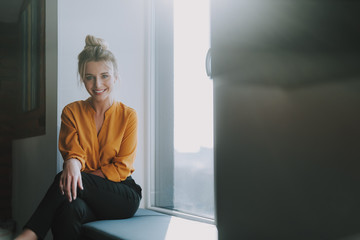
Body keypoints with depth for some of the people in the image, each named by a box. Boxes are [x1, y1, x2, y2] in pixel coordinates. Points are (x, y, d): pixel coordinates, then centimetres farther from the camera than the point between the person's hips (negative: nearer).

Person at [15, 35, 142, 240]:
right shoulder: (72, 112, 8)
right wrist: (73, 163, -31)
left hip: (124, 197, -1)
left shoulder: (128, 115, 1)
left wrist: (81, 174, -15)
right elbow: (73, 151, -5)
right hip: (85, 197, 2)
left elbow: (122, 168, -3)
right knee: (70, 209, -38)